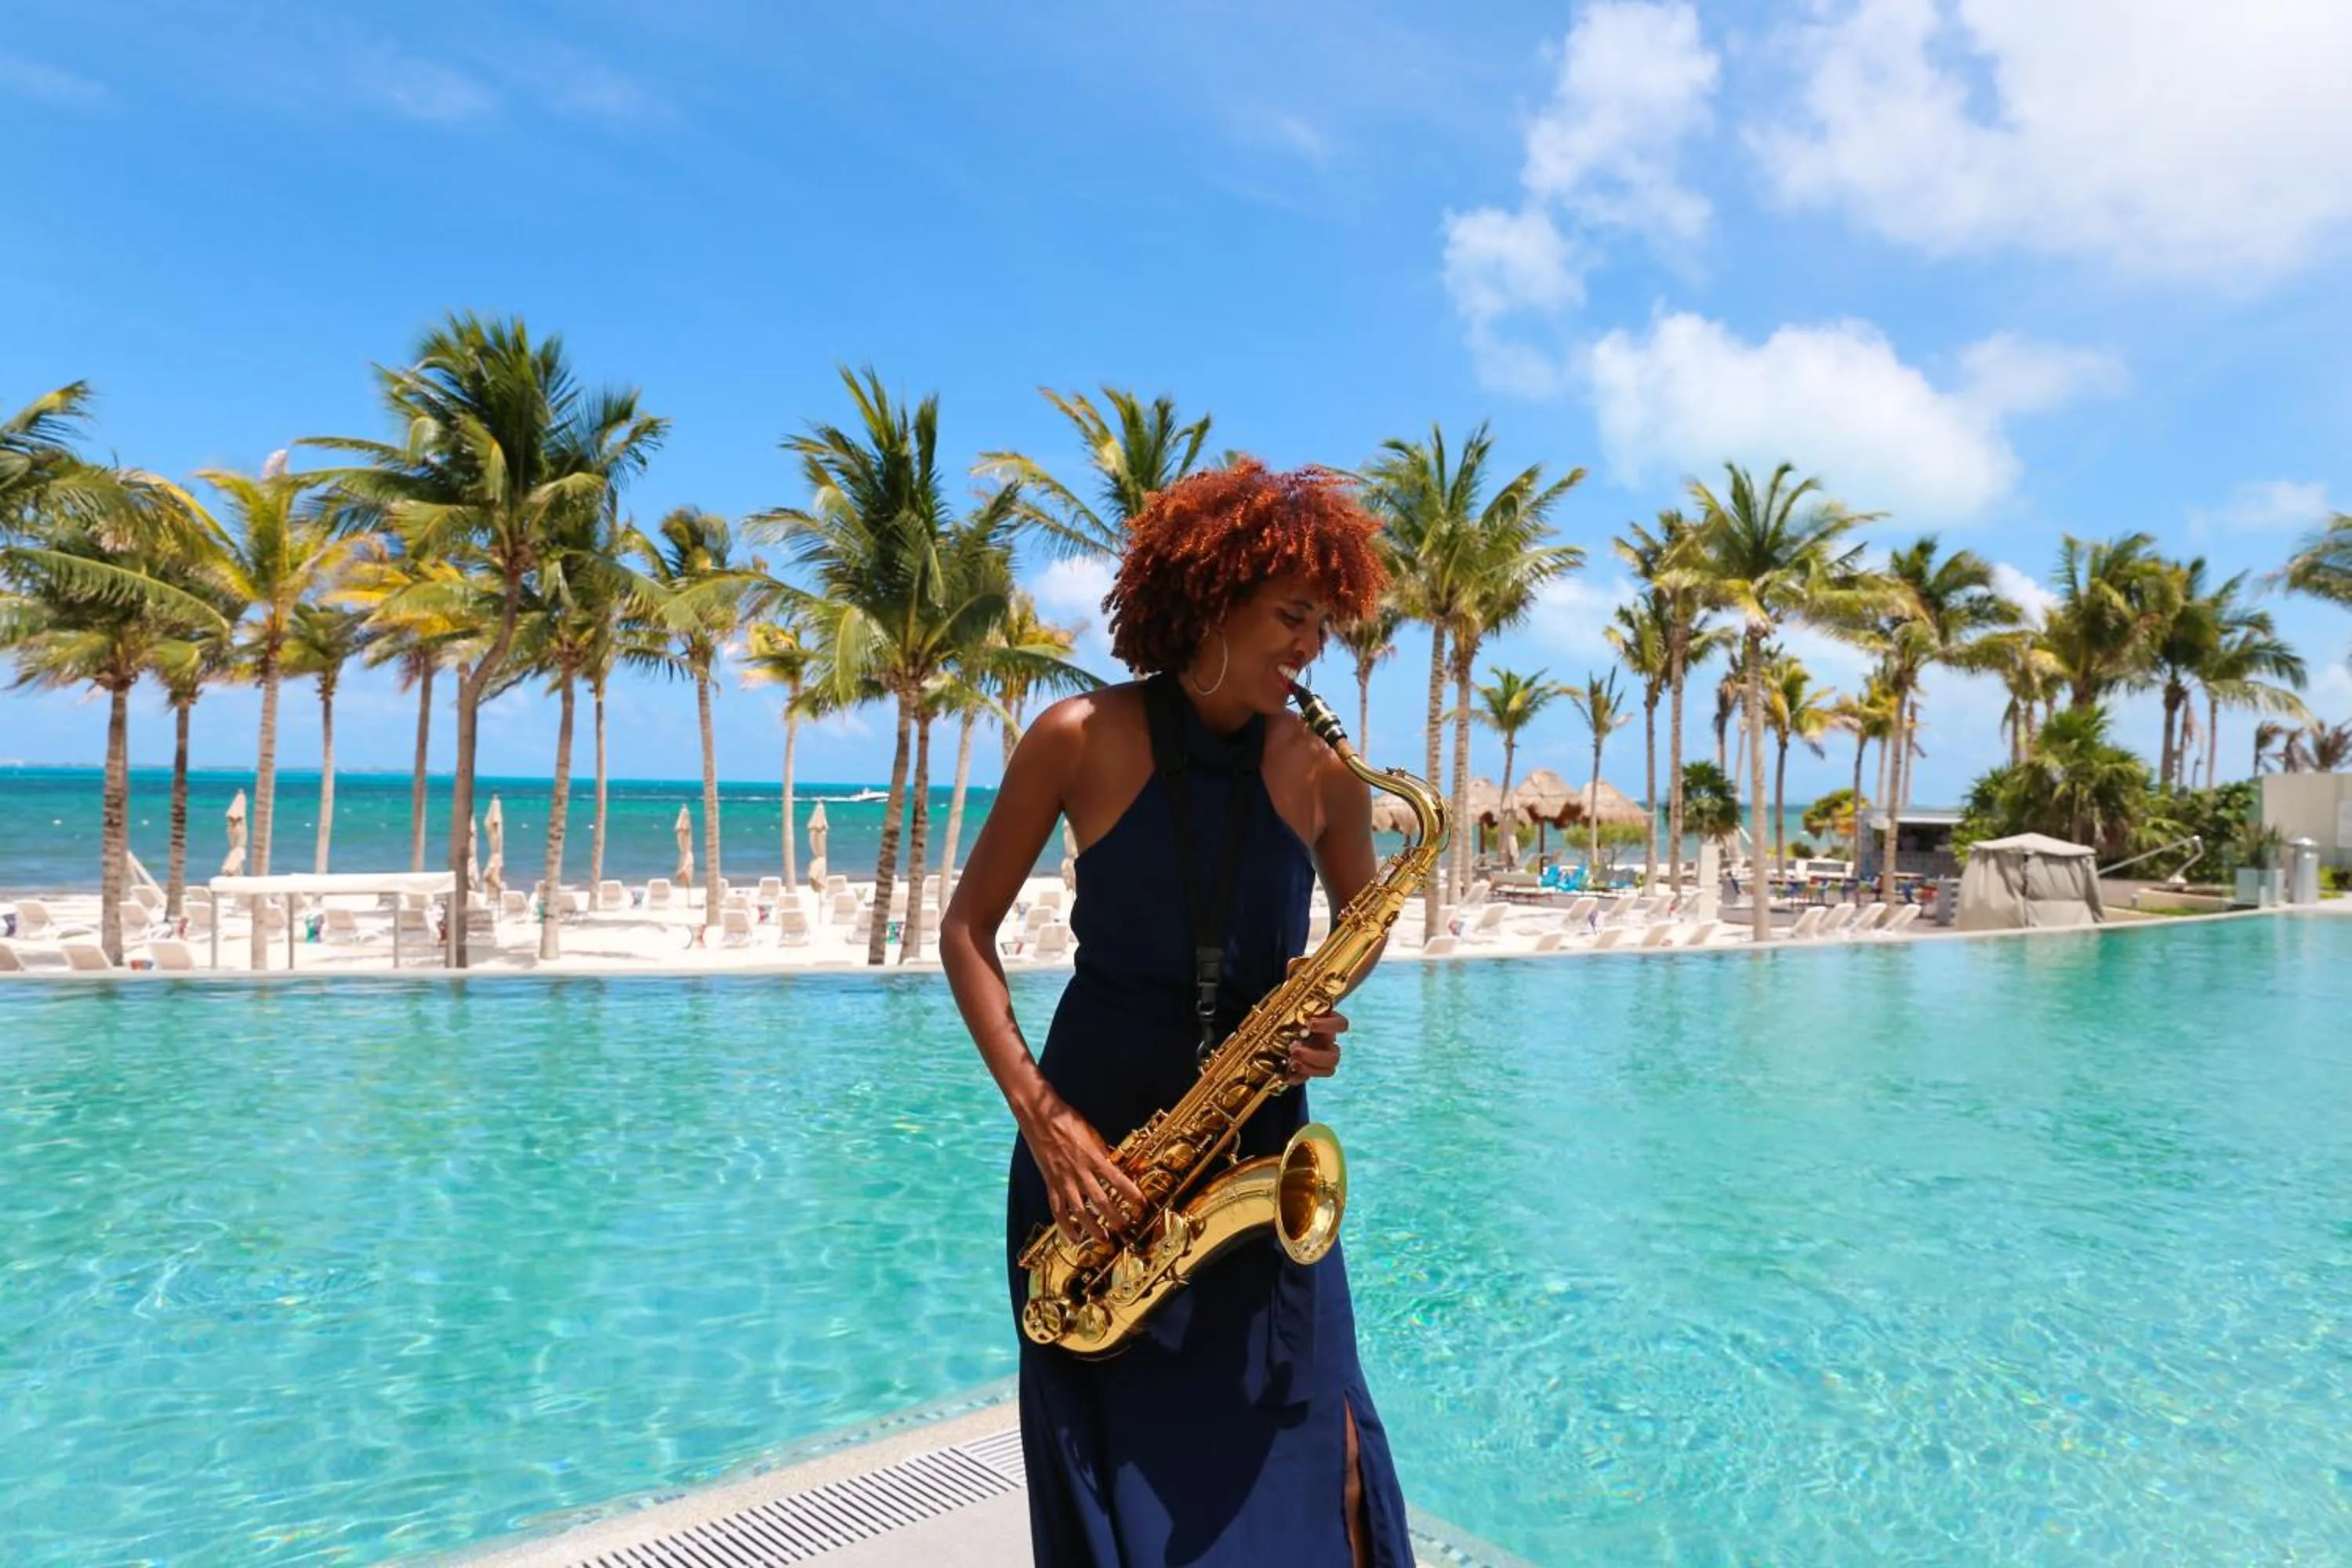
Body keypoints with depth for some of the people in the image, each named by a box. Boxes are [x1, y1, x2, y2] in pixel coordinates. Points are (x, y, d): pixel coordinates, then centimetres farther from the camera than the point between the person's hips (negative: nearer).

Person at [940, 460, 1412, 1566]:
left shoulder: (1323, 770, -5)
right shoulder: (1080, 740, -10)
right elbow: (966, 930, -3)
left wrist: (1323, 1004, -10)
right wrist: (1040, 1115, -13)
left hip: (1258, 1143, 1)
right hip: (1094, 1133, -1)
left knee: (1303, 1466, 4)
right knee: (1109, 1473, 10)